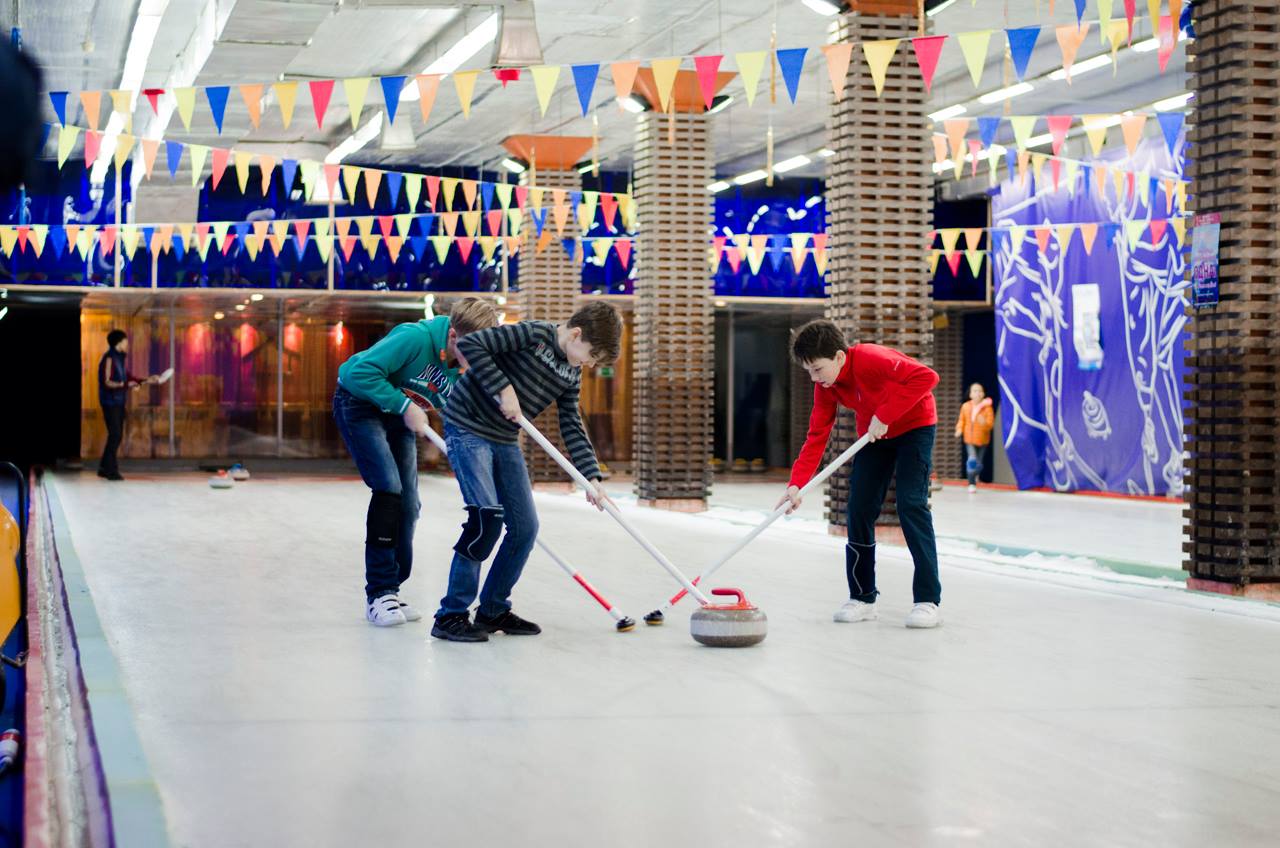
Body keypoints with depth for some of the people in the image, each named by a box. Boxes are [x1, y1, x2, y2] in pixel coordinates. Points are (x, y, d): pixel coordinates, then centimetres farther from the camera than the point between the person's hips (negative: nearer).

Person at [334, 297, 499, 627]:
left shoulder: (469, 369, -13)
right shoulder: (415, 338, -33)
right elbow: (361, 371, -34)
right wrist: (405, 406, -31)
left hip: (401, 415, 7)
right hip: (359, 404, -7)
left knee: (408, 503, 2)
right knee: (388, 487, -20)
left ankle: (390, 591, 13)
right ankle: (378, 592, -15)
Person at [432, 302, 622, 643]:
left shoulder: (571, 375, 7)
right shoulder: (534, 334, -16)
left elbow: (572, 427, 9)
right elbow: (470, 345, -21)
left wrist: (591, 477, 0)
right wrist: (503, 389, -23)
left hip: (505, 441, 9)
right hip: (468, 427, -9)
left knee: (525, 527, 5)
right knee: (487, 517, -19)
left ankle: (492, 610, 19)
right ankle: (451, 615, -11)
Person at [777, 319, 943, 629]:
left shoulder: (871, 359, -33)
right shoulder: (825, 388, -11)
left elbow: (926, 377, -40)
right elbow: (817, 436, -11)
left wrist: (884, 415, -37)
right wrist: (797, 483, -23)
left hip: (914, 426, -7)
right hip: (872, 435, 7)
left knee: (911, 504, -17)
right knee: (859, 507, -1)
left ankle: (928, 600, -15)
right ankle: (862, 597, 8)